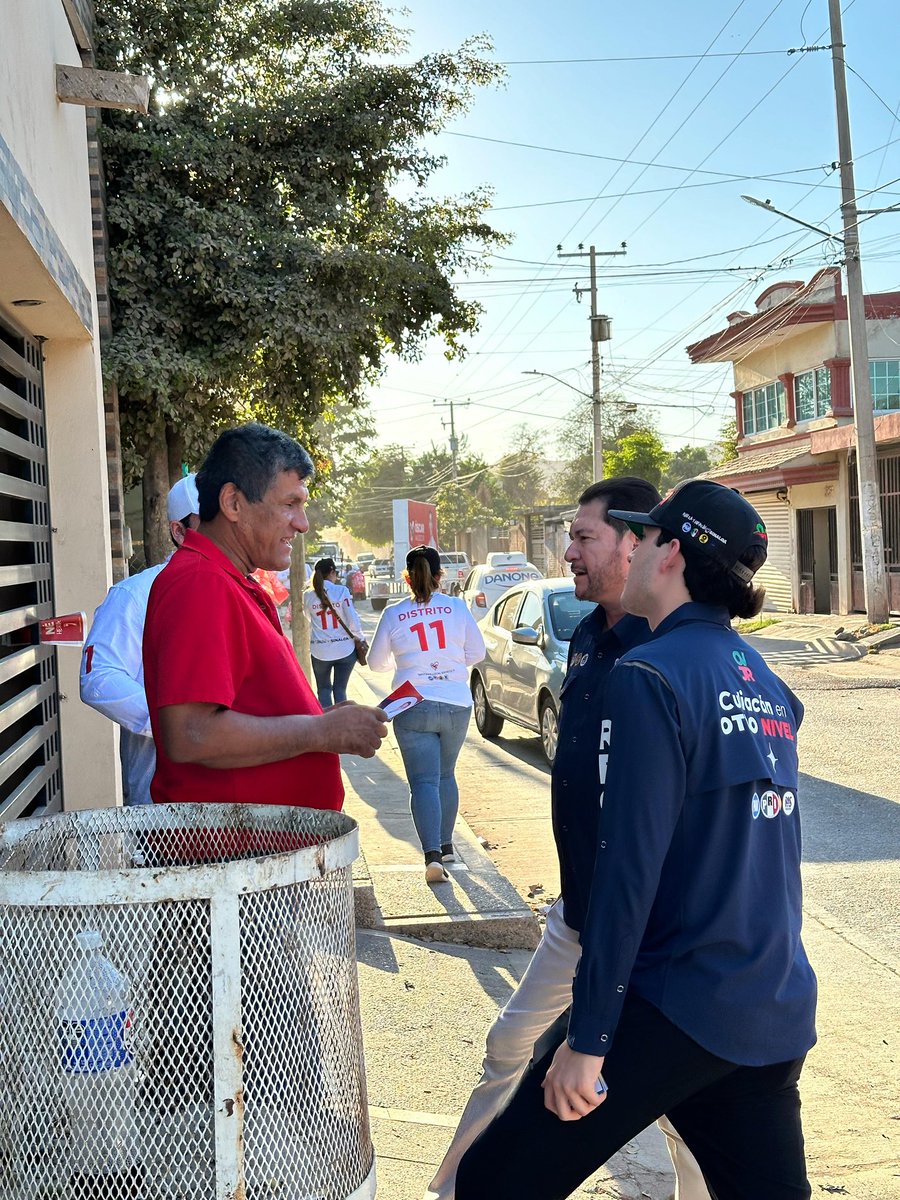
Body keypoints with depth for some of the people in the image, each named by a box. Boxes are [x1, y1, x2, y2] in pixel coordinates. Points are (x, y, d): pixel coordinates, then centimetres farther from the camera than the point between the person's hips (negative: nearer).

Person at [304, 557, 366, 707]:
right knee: (340, 689, 9)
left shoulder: (308, 595, -1)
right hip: (345, 649, -1)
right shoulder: (341, 591, -8)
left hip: (320, 651, 1)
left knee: (324, 689, 16)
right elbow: (353, 620, -11)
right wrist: (360, 638, 4)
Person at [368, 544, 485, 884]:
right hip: (456, 705, 2)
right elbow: (477, 653, 6)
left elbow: (376, 662, 8)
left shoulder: (394, 614, -3)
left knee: (423, 782, -4)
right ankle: (446, 845, 28)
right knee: (445, 776, 20)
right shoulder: (457, 607, -2)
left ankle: (432, 854, -20)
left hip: (413, 707, -2)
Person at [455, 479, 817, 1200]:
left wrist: (588, 1038, -15)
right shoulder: (767, 683, 9)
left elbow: (630, 867, -18)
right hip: (780, 1013, 8)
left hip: (679, 1007, -8)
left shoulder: (653, 676, -14)